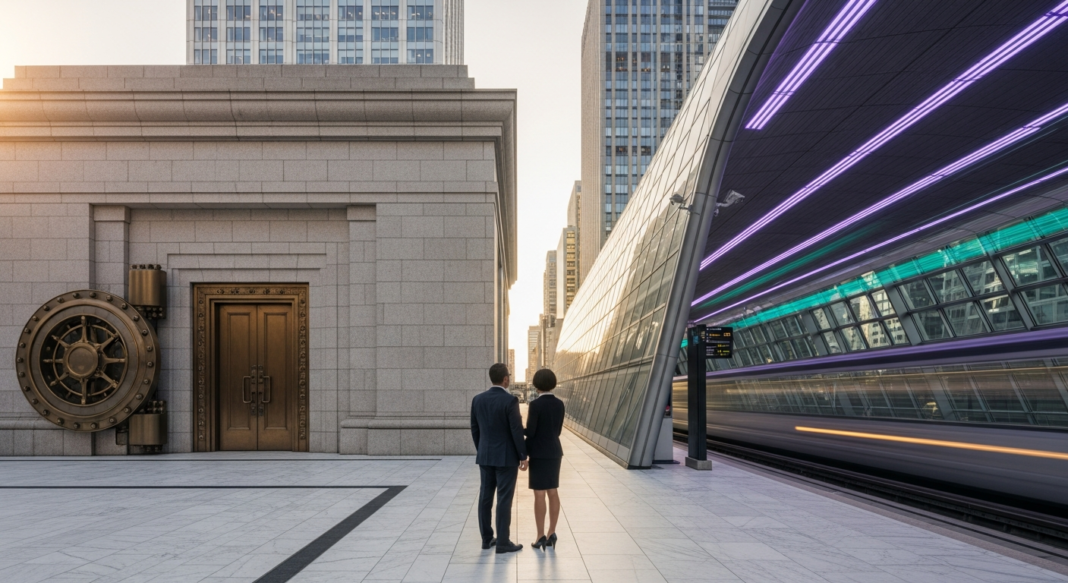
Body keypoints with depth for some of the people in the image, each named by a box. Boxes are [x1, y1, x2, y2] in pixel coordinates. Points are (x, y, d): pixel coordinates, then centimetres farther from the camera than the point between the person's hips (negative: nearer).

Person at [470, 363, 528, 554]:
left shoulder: (478, 399, 1)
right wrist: (523, 456, -7)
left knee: (485, 497, 11)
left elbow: (475, 429, 8)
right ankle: (503, 542, 4)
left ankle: (486, 538, 19)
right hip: (506, 457, -6)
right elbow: (517, 431, -16)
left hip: (485, 456, 6)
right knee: (504, 499, -1)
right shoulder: (510, 400, -16)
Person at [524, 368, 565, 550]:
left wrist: (518, 429, 4)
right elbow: (557, 430, 10)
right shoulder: (559, 404, 4)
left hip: (539, 453, -6)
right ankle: (551, 534, 14)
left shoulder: (535, 404, -16)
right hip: (554, 451, 6)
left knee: (539, 495, -1)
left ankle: (541, 537, 3)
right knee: (552, 493, 10)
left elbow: (530, 432, -16)